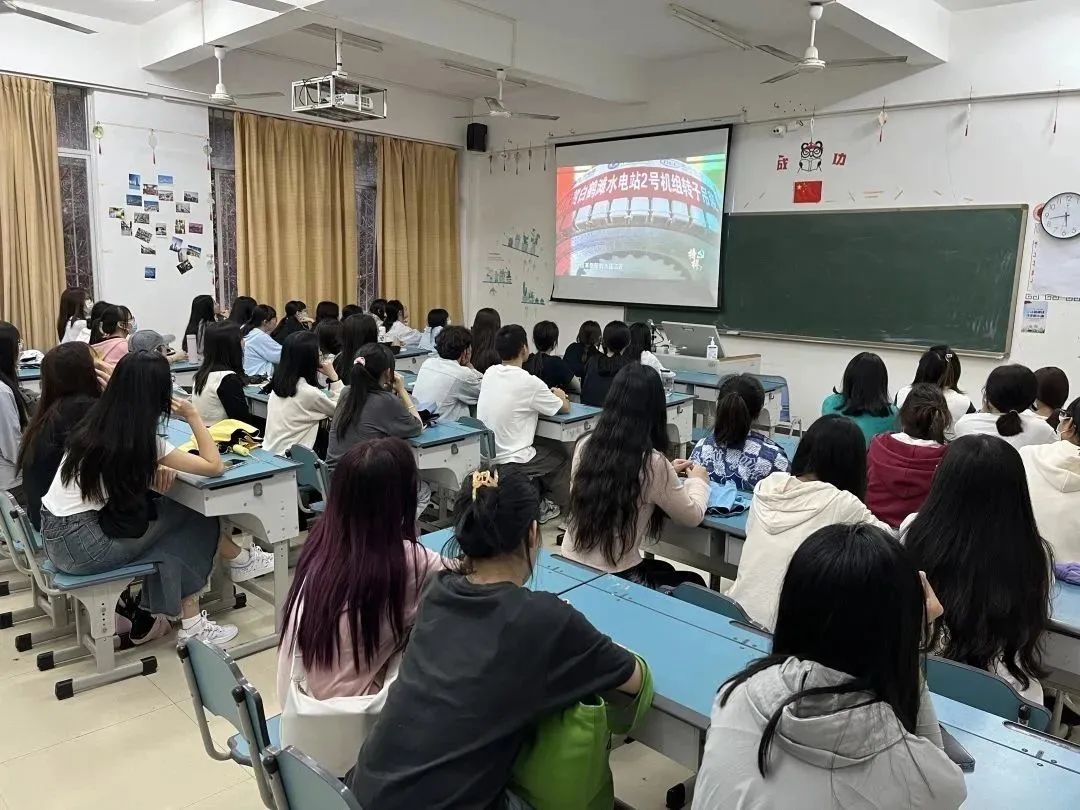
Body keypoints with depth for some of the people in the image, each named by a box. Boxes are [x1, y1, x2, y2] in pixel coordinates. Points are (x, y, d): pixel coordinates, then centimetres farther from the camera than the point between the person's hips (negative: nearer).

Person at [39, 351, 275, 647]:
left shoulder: (97, 423, 2)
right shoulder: (141, 439, -19)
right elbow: (214, 466, -14)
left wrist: (154, 468, 1)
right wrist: (193, 417, -7)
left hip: (58, 531, 7)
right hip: (80, 545, -7)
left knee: (172, 535, 13)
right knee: (191, 523, 5)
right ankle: (240, 560, 26)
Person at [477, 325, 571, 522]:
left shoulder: (489, 373, -1)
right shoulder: (530, 383, -20)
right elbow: (565, 408, -4)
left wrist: (548, 395, 14)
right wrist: (559, 395, 17)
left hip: (484, 454, 6)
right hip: (510, 461, -6)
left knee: (543, 445, 29)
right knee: (561, 454, 19)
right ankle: (553, 504, 30)